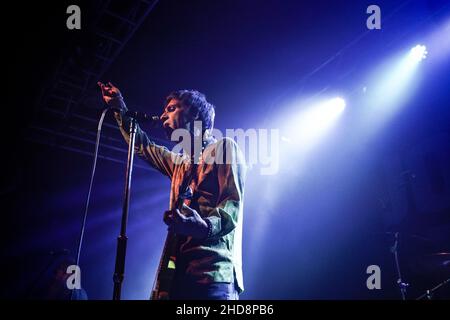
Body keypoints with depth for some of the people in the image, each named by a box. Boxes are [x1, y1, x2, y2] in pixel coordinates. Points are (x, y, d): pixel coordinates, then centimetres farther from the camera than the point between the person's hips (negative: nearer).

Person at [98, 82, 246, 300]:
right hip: (178, 275, 8)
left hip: (212, 275, -8)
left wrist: (205, 227, -31)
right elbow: (144, 147, 45)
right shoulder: (181, 162, 28)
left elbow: (233, 204, -11)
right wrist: (119, 108, 44)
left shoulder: (223, 148, 3)